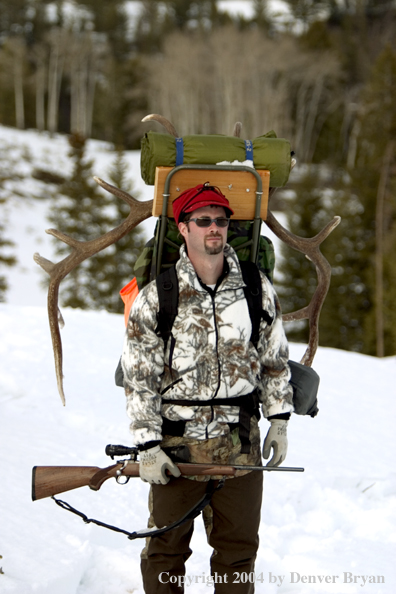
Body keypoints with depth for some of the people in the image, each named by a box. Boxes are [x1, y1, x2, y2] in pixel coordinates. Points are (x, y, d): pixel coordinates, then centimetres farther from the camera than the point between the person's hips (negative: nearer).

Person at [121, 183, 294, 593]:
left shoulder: (257, 289, 3)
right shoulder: (156, 298, -6)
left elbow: (275, 359, 14)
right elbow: (139, 378, -5)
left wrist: (279, 421, 10)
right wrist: (148, 447, -9)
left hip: (240, 441, 2)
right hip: (177, 441, -2)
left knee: (238, 546, 9)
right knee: (167, 548, 6)